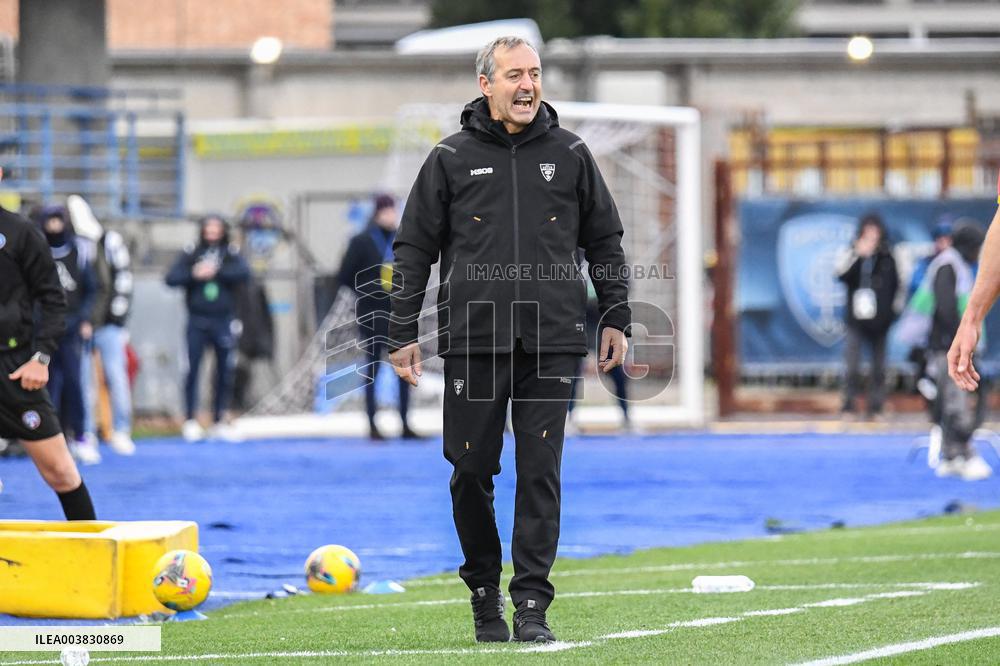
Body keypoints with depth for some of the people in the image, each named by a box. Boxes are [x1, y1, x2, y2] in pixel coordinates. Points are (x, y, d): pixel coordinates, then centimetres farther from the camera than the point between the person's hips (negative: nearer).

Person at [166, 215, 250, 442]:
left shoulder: (231, 254, 6)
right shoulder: (190, 254, 5)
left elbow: (244, 273, -11)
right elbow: (171, 278, -2)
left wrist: (217, 271, -19)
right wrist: (194, 275, -16)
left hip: (224, 321, 1)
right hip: (198, 321, -1)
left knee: (225, 372, 4)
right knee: (192, 369, -5)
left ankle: (218, 421, 13)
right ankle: (190, 421, 0)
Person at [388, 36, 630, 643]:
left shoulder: (570, 155, 8)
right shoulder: (452, 159, 5)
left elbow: (606, 242, 15)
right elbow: (414, 249, 8)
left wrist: (616, 319, 8)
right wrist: (403, 335, 4)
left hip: (551, 341, 0)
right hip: (473, 341, 0)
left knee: (541, 472, -3)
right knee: (472, 471, 3)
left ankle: (532, 604, 0)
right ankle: (484, 589, 21)